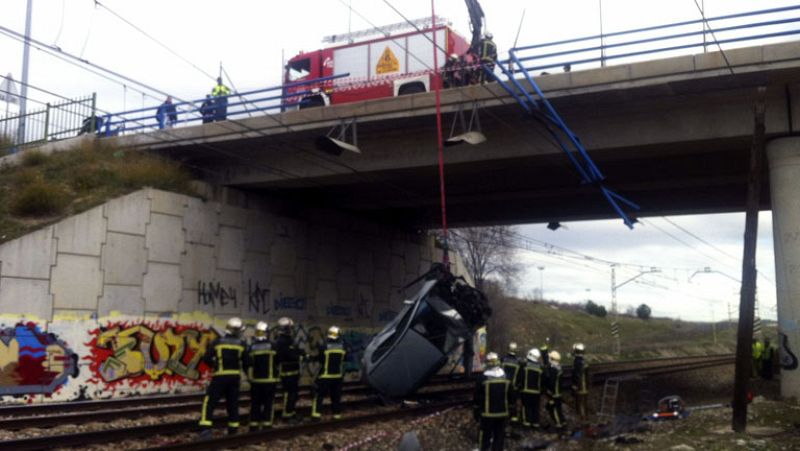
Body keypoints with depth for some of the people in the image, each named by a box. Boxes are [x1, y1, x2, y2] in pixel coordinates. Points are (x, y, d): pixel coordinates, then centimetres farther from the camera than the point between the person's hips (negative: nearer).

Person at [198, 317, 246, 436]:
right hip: (235, 377, 2)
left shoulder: (217, 342, -4)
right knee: (233, 403, 14)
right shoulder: (242, 344, 0)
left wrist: (214, 365, 13)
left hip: (220, 376, -2)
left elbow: (206, 359, -5)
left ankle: (206, 429, -10)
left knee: (209, 402, 1)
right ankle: (233, 430, 17)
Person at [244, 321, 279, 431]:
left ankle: (253, 426, 11)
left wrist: (249, 374, 13)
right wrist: (275, 373, 20)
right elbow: (278, 361, 0)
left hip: (256, 380, 1)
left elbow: (246, 364, -4)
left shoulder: (251, 347, -4)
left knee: (255, 404, 10)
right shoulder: (272, 346, -6)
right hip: (270, 380, -1)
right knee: (268, 404, 4)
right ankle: (267, 426, 2)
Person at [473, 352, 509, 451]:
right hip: (502, 413, 3)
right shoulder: (506, 377, 0)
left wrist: (476, 411, 5)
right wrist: (510, 410, 17)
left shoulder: (483, 378, -12)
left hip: (487, 413, -3)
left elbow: (477, 397, -6)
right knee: (499, 436, 12)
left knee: (485, 436, 5)